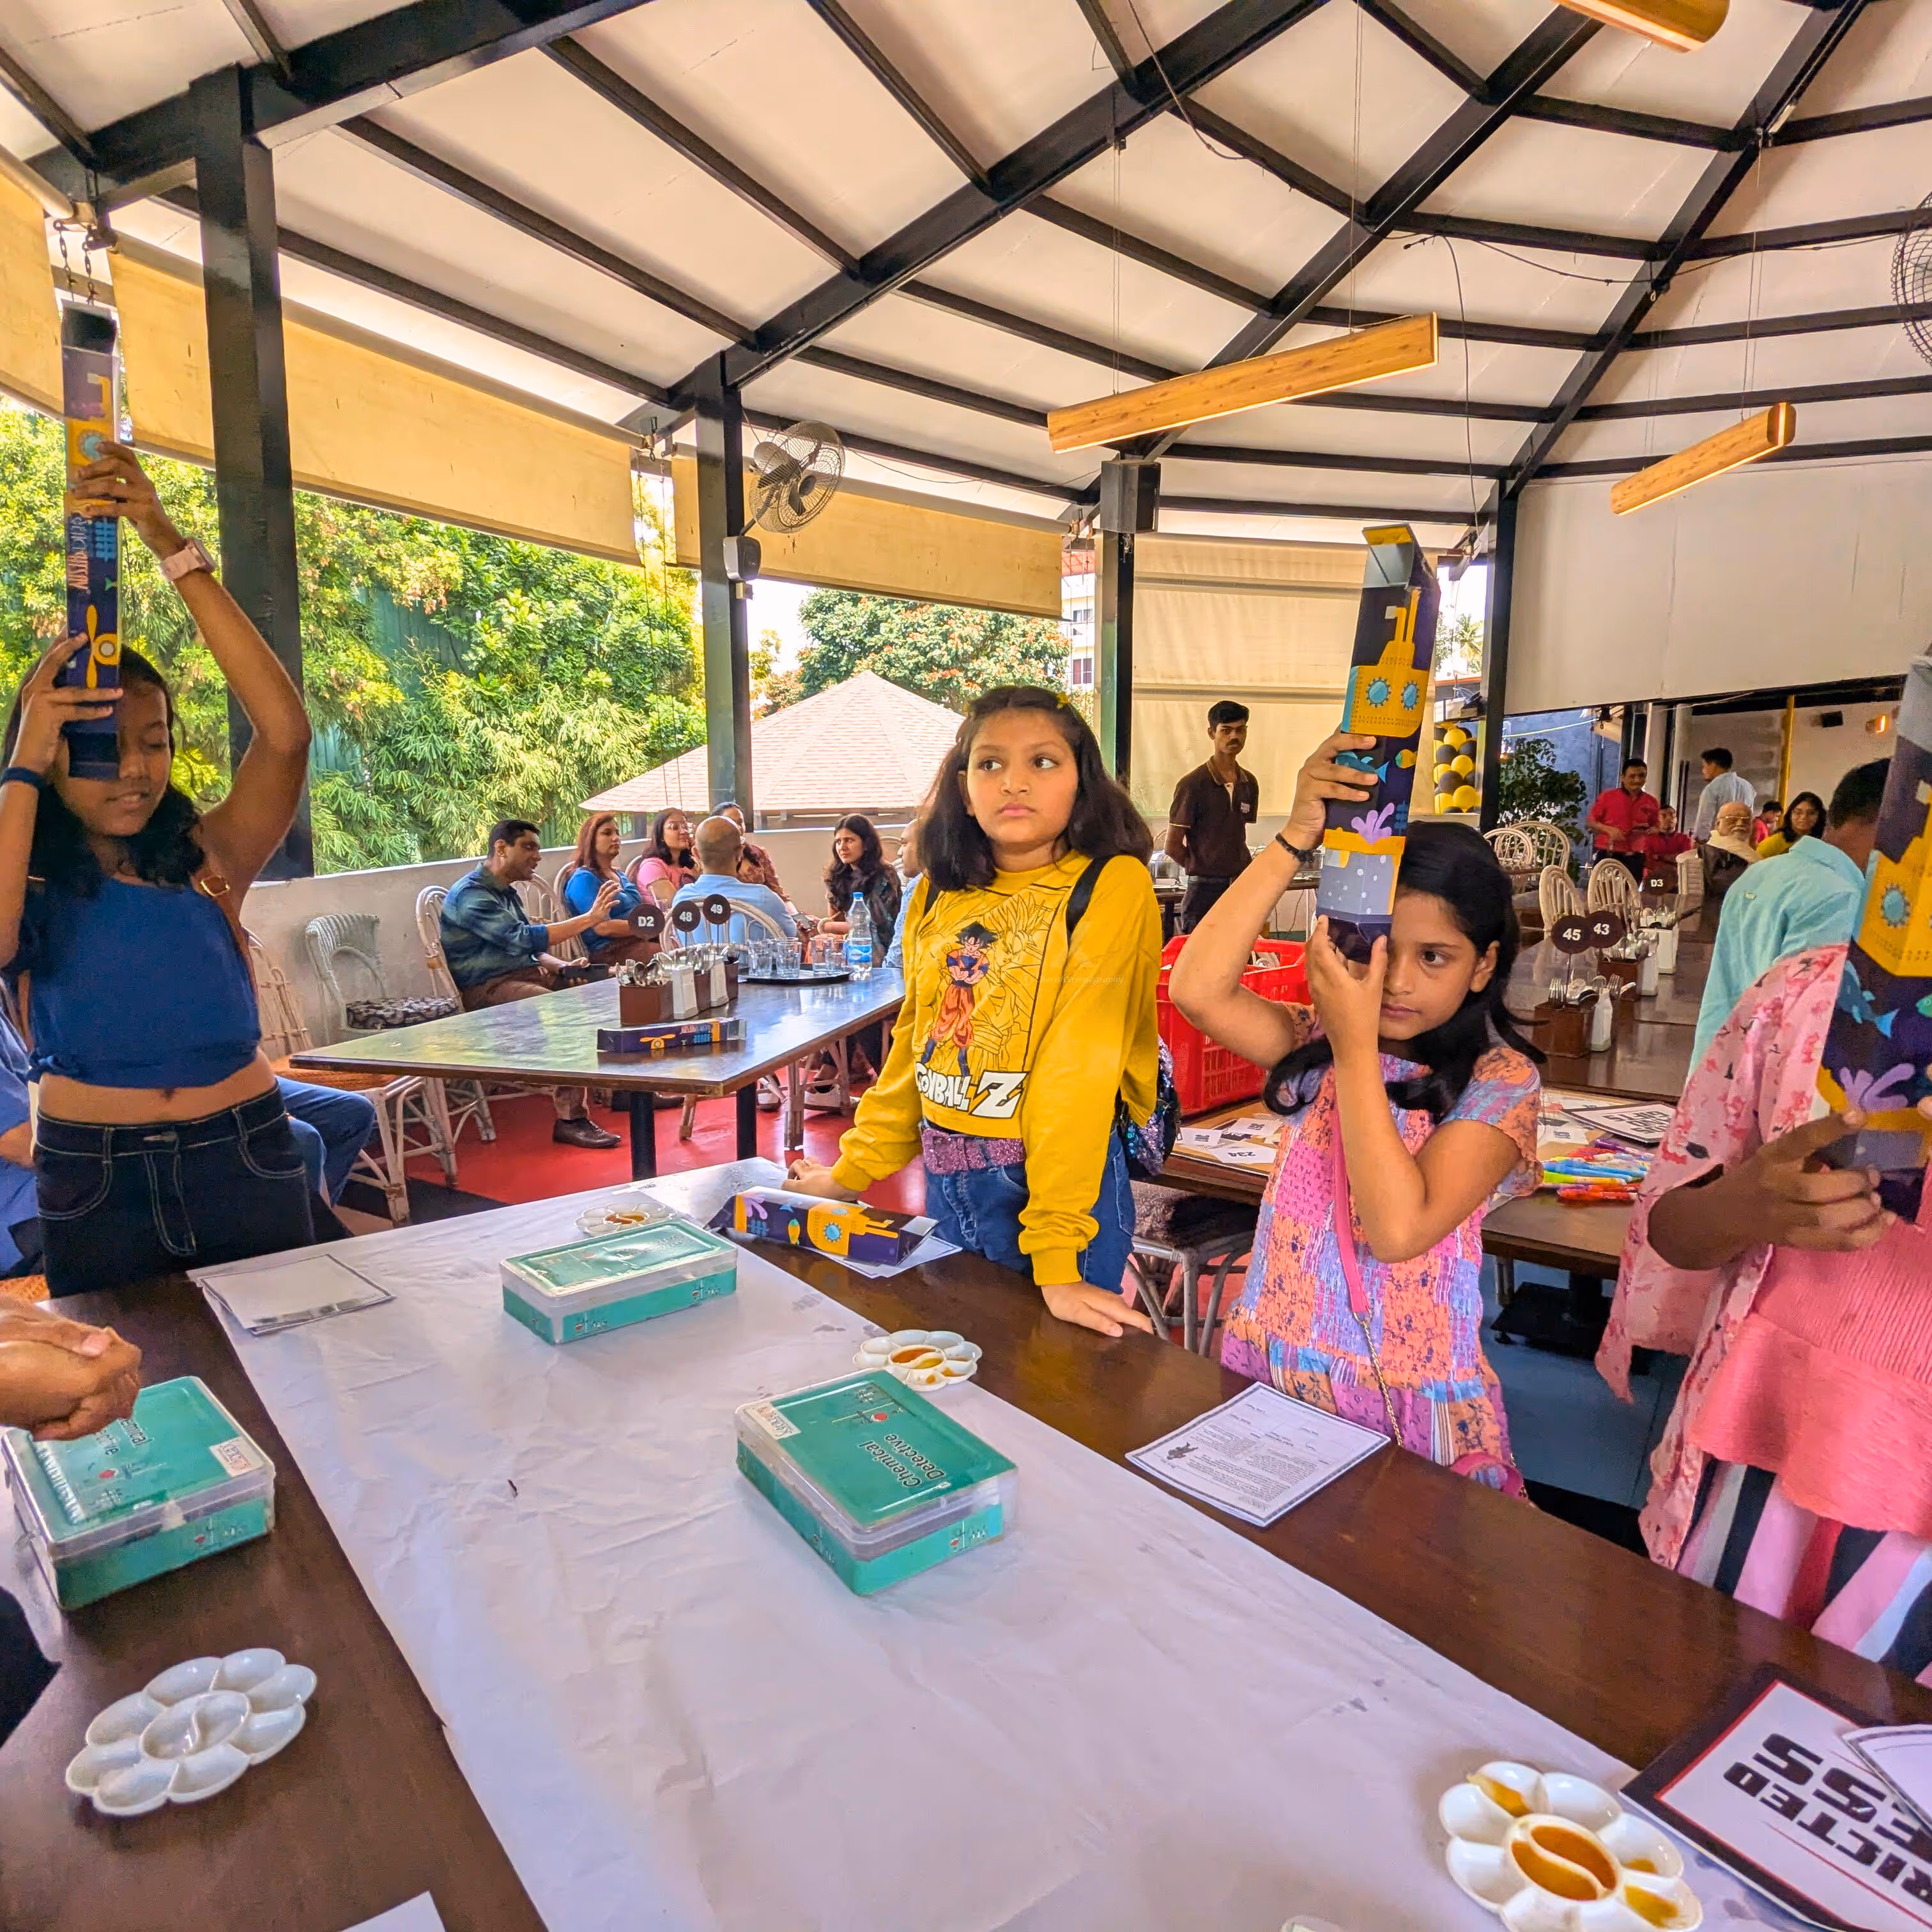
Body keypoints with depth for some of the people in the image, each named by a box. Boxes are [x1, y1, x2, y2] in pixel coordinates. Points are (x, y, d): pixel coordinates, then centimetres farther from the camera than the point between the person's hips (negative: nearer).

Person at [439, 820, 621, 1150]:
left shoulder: (506, 892, 19)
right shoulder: (471, 894, -13)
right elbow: (521, 938, -24)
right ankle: (570, 1120, -30)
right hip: (488, 988, -9)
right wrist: (589, 918, -23)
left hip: (526, 973, 9)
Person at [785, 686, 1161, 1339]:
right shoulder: (941, 894, 4)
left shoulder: (1111, 887, -14)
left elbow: (1080, 1067, -21)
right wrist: (851, 1172, 12)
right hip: (949, 1186, 6)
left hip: (1056, 1185, -5)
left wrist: (1058, 1256, -22)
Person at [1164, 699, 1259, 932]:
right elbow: (1173, 847, -6)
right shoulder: (1193, 784, -8)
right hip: (1204, 890, -5)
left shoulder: (1250, 783, 9)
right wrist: (1204, 871, 3)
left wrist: (1238, 871, 9)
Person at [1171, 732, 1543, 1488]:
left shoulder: (1500, 1080, -7)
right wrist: (1296, 837, -17)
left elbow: (1399, 1229, -21)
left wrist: (1356, 1044, -19)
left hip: (1410, 1405, -2)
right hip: (1273, 1370, 2)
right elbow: (1198, 989, -18)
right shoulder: (1315, 1044, 1)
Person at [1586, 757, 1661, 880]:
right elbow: (1590, 822, 4)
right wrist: (1609, 829, -12)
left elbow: (1657, 828, 18)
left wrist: (1647, 831, -5)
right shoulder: (1607, 796, 2)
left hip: (1635, 859, 2)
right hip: (1608, 856, -2)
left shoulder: (1651, 803, 10)